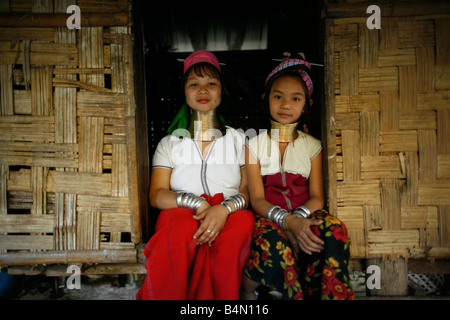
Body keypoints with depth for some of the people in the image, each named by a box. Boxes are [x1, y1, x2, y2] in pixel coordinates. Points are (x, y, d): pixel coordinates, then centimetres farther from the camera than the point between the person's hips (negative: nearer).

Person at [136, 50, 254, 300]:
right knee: (179, 228, -35)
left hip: (230, 217, 1)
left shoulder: (238, 139, 16)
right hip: (182, 216, 0)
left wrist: (224, 208, -18)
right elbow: (156, 195, 3)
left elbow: (250, 191, 5)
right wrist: (196, 202, -16)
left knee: (243, 223, -34)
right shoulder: (169, 143, 16)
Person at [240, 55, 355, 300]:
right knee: (272, 241, -37)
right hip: (269, 217, -1)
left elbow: (316, 196, 3)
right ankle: (247, 286, -9)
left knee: (334, 229, -32)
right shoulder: (254, 145, 6)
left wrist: (299, 216, -21)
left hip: (304, 216, 2)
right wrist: (287, 220, -25)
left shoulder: (312, 146, 13)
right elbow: (257, 199, -4)